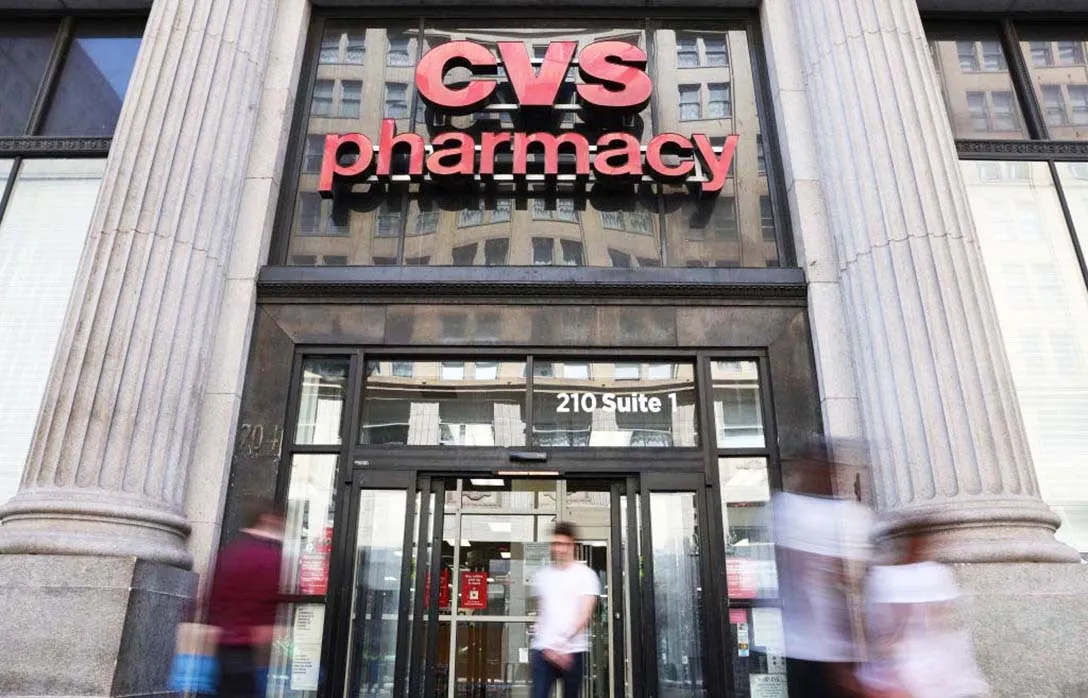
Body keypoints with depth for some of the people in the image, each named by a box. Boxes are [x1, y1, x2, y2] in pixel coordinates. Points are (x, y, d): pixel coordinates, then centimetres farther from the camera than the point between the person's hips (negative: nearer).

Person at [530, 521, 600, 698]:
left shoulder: (586, 574, -1)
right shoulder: (542, 575, 11)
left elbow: (585, 614, -9)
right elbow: (540, 612, 14)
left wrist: (564, 641, -19)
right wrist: (546, 645, 3)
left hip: (573, 650, -2)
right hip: (543, 649, 3)